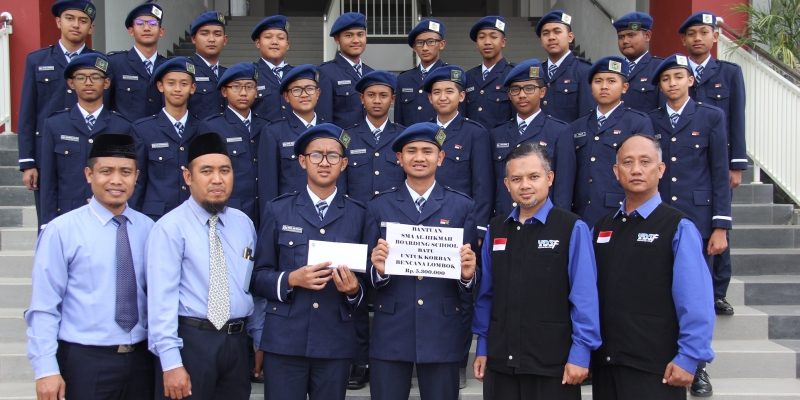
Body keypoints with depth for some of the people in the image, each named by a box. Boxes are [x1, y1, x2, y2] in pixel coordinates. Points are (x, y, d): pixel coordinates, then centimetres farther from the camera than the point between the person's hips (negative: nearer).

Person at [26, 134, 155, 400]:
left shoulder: (149, 229, 4)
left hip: (141, 359, 4)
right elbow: (44, 307, -8)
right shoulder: (61, 231, -7)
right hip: (84, 361, -3)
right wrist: (46, 369, -12)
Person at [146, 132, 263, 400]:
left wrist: (261, 339, 12)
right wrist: (171, 363, -19)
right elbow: (161, 298, -14)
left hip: (237, 343, 5)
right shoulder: (170, 228, -9)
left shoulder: (244, 225, 9)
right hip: (190, 340, -5)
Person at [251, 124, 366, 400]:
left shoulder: (359, 215, 6)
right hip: (284, 341, 0)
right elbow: (259, 276, 4)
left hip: (336, 343, 1)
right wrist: (290, 280, -14)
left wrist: (354, 289, -13)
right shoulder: (278, 210, 6)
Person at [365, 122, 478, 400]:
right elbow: (369, 274, 6)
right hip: (390, 332, 0)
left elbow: (470, 277, 5)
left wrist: (467, 274, -17)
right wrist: (378, 270, -15)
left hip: (442, 333, 0)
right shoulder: (379, 207, 7)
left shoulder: (462, 207, 5)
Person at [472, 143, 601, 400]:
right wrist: (482, 347, 10)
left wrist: (580, 353, -10)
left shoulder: (572, 229, -8)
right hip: (500, 361, 4)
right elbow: (486, 294, 9)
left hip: (553, 364, -4)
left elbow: (584, 298, -9)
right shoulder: (495, 230, 7)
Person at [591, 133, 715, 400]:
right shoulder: (602, 228, 9)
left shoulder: (678, 228, -8)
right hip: (604, 364, 5)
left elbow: (696, 304, -12)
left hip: (656, 369, -5)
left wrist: (688, 359, -14)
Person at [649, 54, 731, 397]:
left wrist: (720, 226, -5)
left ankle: (698, 367, 16)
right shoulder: (649, 121, 8)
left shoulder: (711, 117, 3)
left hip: (697, 218, -1)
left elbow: (720, 174, 0)